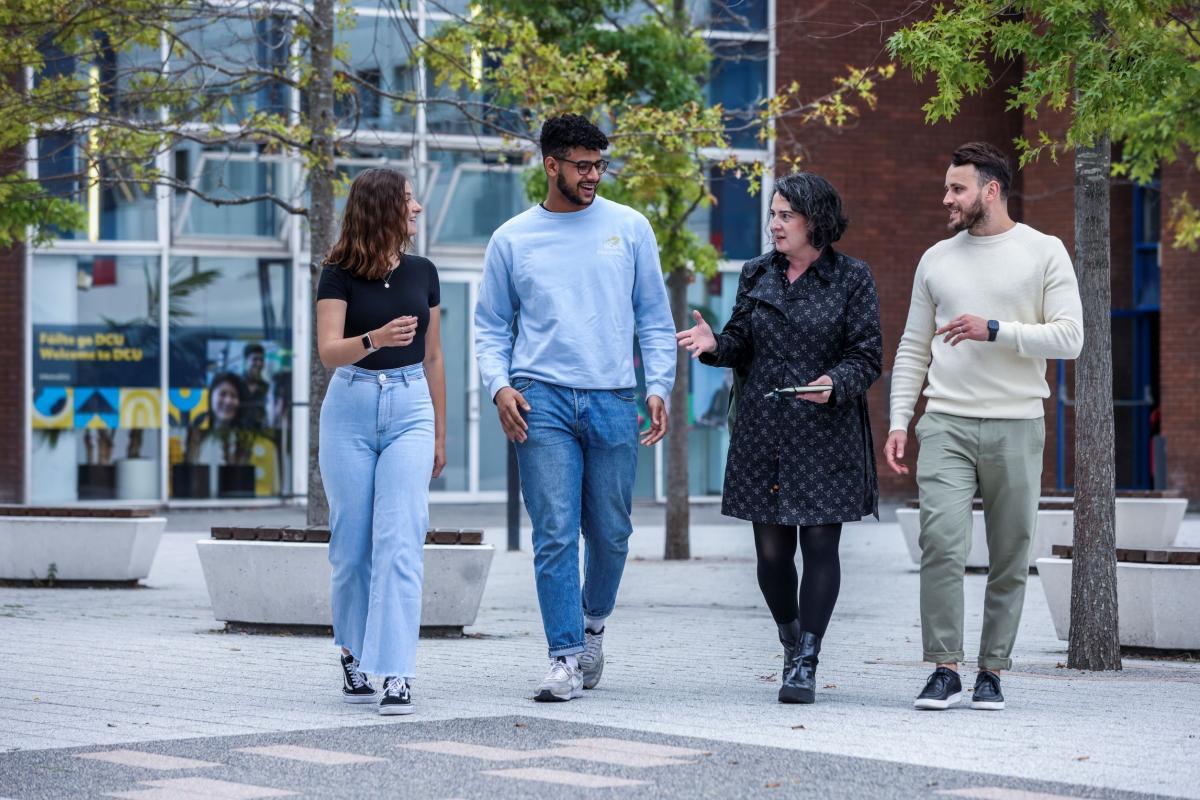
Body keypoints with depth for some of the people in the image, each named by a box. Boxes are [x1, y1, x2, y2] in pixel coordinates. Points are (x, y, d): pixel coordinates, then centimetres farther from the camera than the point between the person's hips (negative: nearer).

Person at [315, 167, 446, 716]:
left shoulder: (422, 273, 8)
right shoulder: (339, 275, -3)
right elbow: (329, 351, -13)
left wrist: (440, 435, 17)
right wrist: (375, 339, -33)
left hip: (410, 408, 2)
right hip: (351, 407, -1)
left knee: (400, 543, -11)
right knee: (352, 544, 5)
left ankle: (396, 674, -14)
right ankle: (354, 655, 26)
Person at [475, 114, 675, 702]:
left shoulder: (630, 228, 8)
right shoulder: (512, 240, 7)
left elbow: (654, 318, 11)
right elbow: (491, 327, 11)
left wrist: (659, 387, 0)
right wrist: (499, 385, -6)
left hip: (613, 401, 1)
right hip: (543, 400, -1)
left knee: (611, 533, 8)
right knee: (555, 535, -7)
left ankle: (593, 619, 35)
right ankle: (567, 659, -3)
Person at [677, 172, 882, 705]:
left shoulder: (851, 278, 0)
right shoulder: (757, 275, 11)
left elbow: (867, 356, -2)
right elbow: (742, 345, 15)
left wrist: (835, 383, -21)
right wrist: (713, 344, -7)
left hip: (825, 432, -3)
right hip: (763, 432, 3)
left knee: (820, 543, -6)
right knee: (771, 549, 4)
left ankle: (805, 663, -2)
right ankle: (791, 638, 29)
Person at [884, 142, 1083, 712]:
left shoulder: (1043, 253, 3)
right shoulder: (936, 260, 13)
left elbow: (1069, 338, -6)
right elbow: (913, 349, 15)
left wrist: (994, 331, -15)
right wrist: (898, 422, 6)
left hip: (1016, 427, -1)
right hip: (946, 424, 2)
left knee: (1010, 557, 3)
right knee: (941, 542, -13)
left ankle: (991, 672, 13)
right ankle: (944, 670, -7)